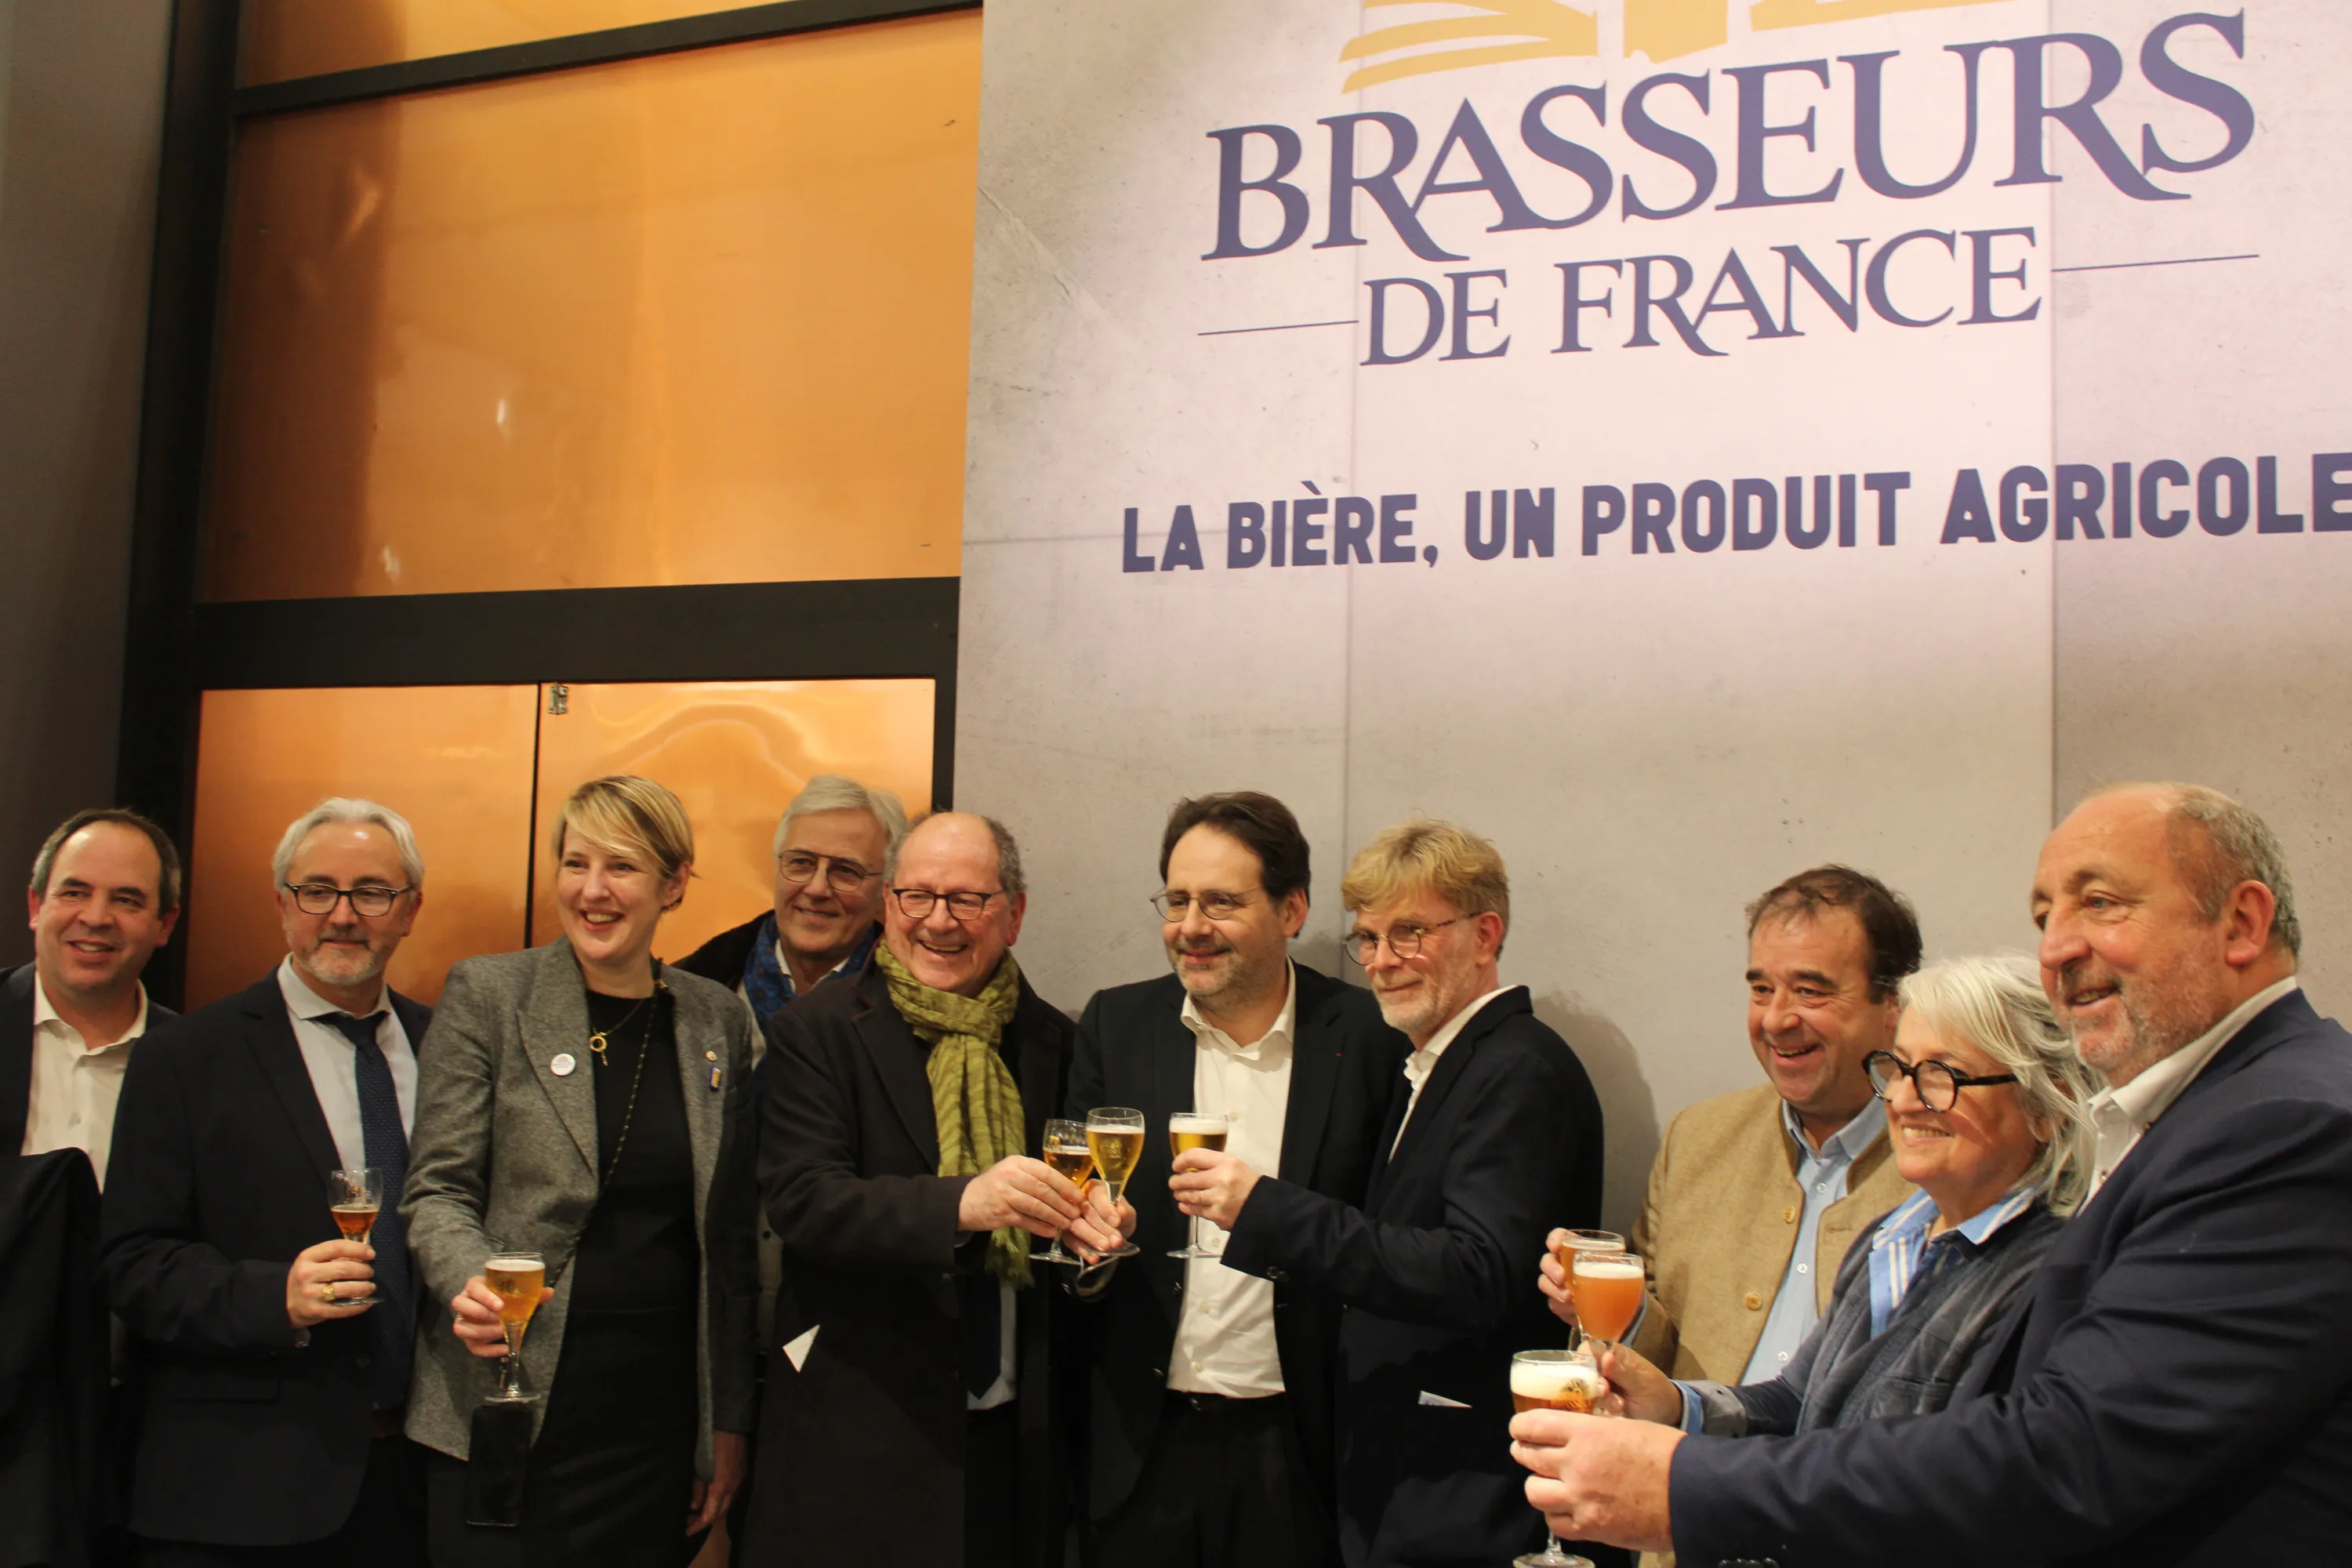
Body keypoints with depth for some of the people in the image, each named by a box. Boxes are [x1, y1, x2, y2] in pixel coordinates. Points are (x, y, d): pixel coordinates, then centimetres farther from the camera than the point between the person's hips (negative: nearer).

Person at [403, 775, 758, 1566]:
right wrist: (472, 1282, -23)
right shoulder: (487, 994, -2)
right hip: (510, 1409, -2)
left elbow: (730, 1240, 10)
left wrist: (730, 1419, 9)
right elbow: (437, 1190, -2)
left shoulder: (719, 1019, 7)